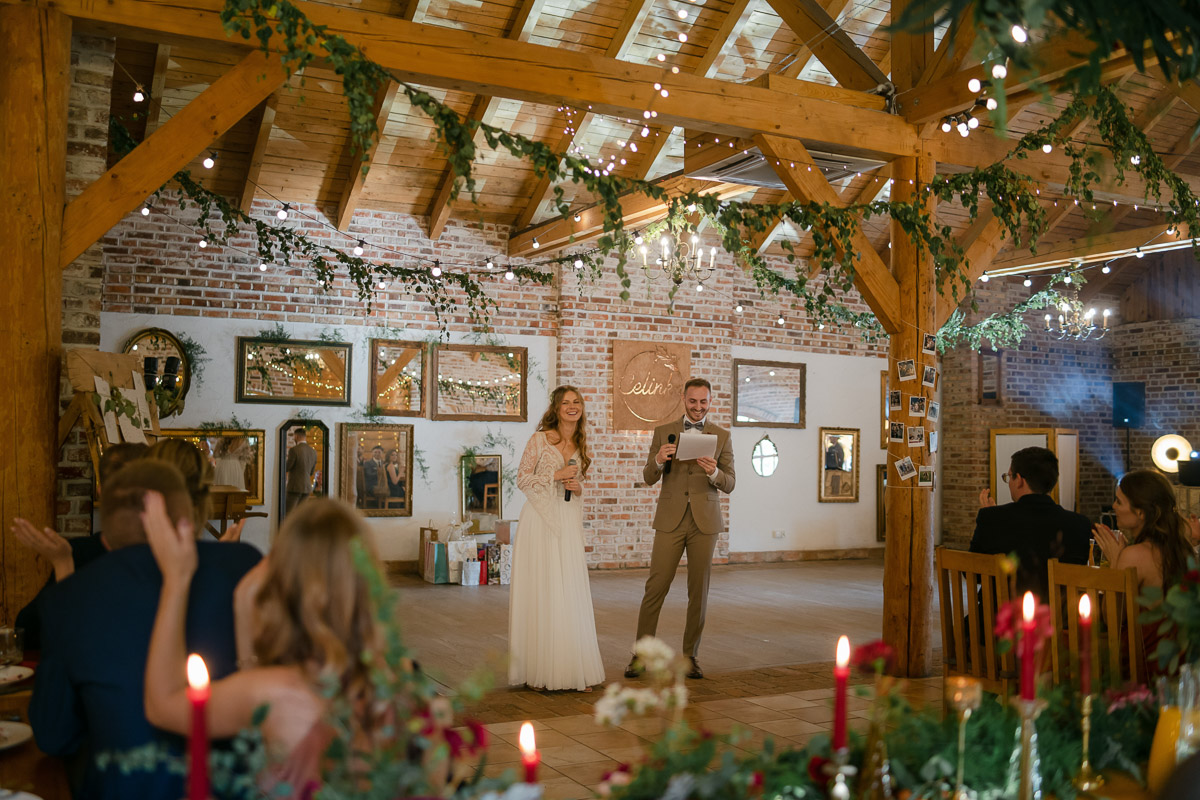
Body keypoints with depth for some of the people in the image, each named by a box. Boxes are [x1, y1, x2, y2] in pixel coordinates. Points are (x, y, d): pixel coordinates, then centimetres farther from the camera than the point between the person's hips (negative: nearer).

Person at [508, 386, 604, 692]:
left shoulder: (582, 447, 12)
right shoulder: (540, 440, -3)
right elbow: (522, 479, -2)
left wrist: (578, 487, -1)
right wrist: (555, 475, -13)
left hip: (569, 523, 4)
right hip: (540, 520, -4)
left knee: (571, 594, 2)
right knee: (540, 593, -1)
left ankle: (574, 670, 9)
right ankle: (539, 670, 8)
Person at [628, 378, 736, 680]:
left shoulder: (722, 436, 6)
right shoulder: (663, 432, 7)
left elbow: (729, 484, 1)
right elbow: (649, 478, 3)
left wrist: (714, 472, -21)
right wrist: (658, 460, -19)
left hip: (705, 520, 1)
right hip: (670, 519, 0)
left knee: (699, 590, 5)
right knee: (655, 587, -3)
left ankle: (691, 655, 16)